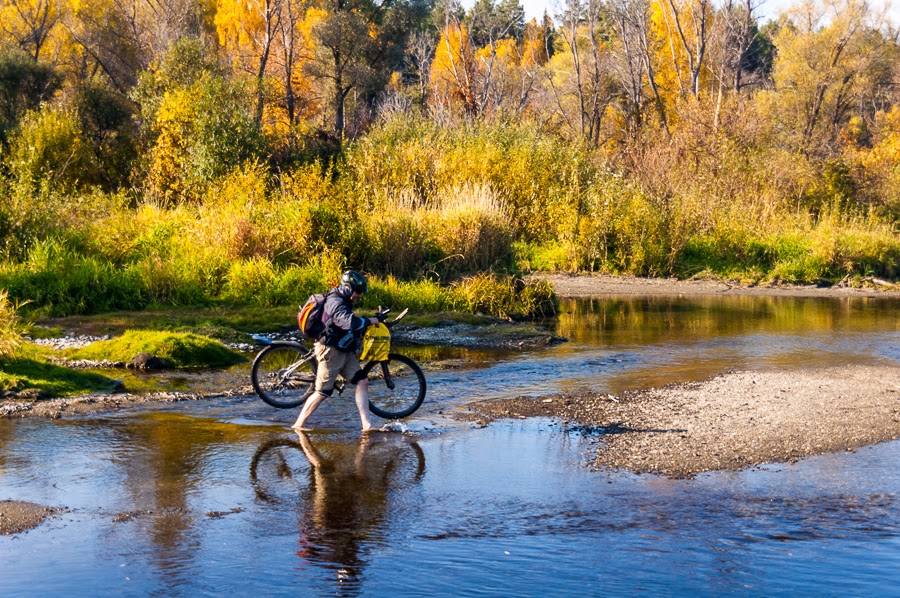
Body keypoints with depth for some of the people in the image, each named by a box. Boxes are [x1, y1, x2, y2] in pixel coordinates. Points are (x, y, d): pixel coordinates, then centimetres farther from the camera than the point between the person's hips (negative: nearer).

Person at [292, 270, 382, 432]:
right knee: (323, 392, -3)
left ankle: (366, 425, -6)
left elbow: (349, 323, 28)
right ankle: (299, 424, 10)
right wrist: (370, 321, -22)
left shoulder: (342, 301, 12)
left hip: (344, 352, 10)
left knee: (362, 382, -3)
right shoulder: (335, 302, -20)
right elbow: (351, 322, -36)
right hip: (331, 352, -10)